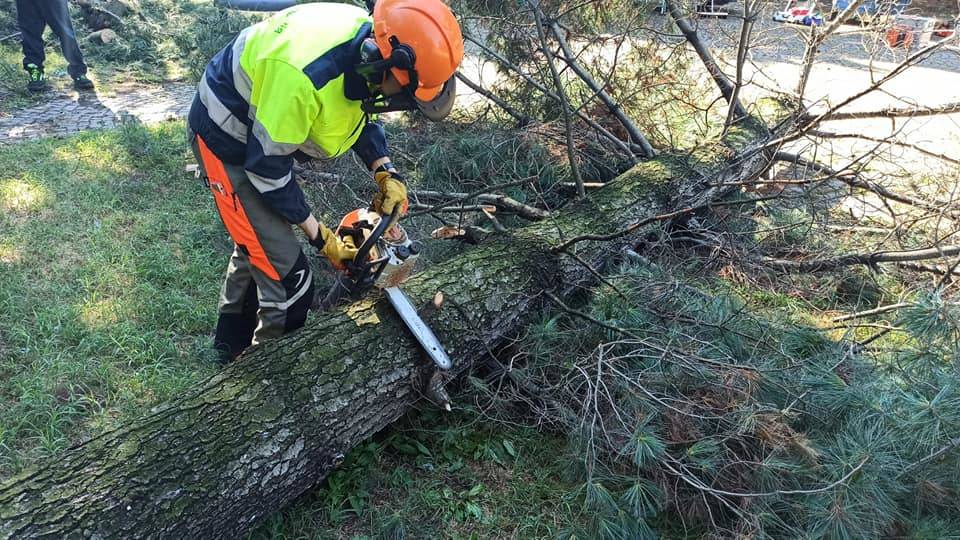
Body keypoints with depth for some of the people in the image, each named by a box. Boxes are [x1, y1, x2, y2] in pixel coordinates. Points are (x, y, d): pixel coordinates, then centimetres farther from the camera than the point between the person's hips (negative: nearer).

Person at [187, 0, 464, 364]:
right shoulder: (304, 74, -40)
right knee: (288, 278, -8)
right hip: (229, 144, -9)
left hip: (270, 134, 9)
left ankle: (232, 347, 47)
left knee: (257, 245, 24)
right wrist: (318, 235, -19)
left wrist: (386, 173, -10)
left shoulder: (367, 40, -16)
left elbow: (359, 110, 3)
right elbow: (267, 167, -28)